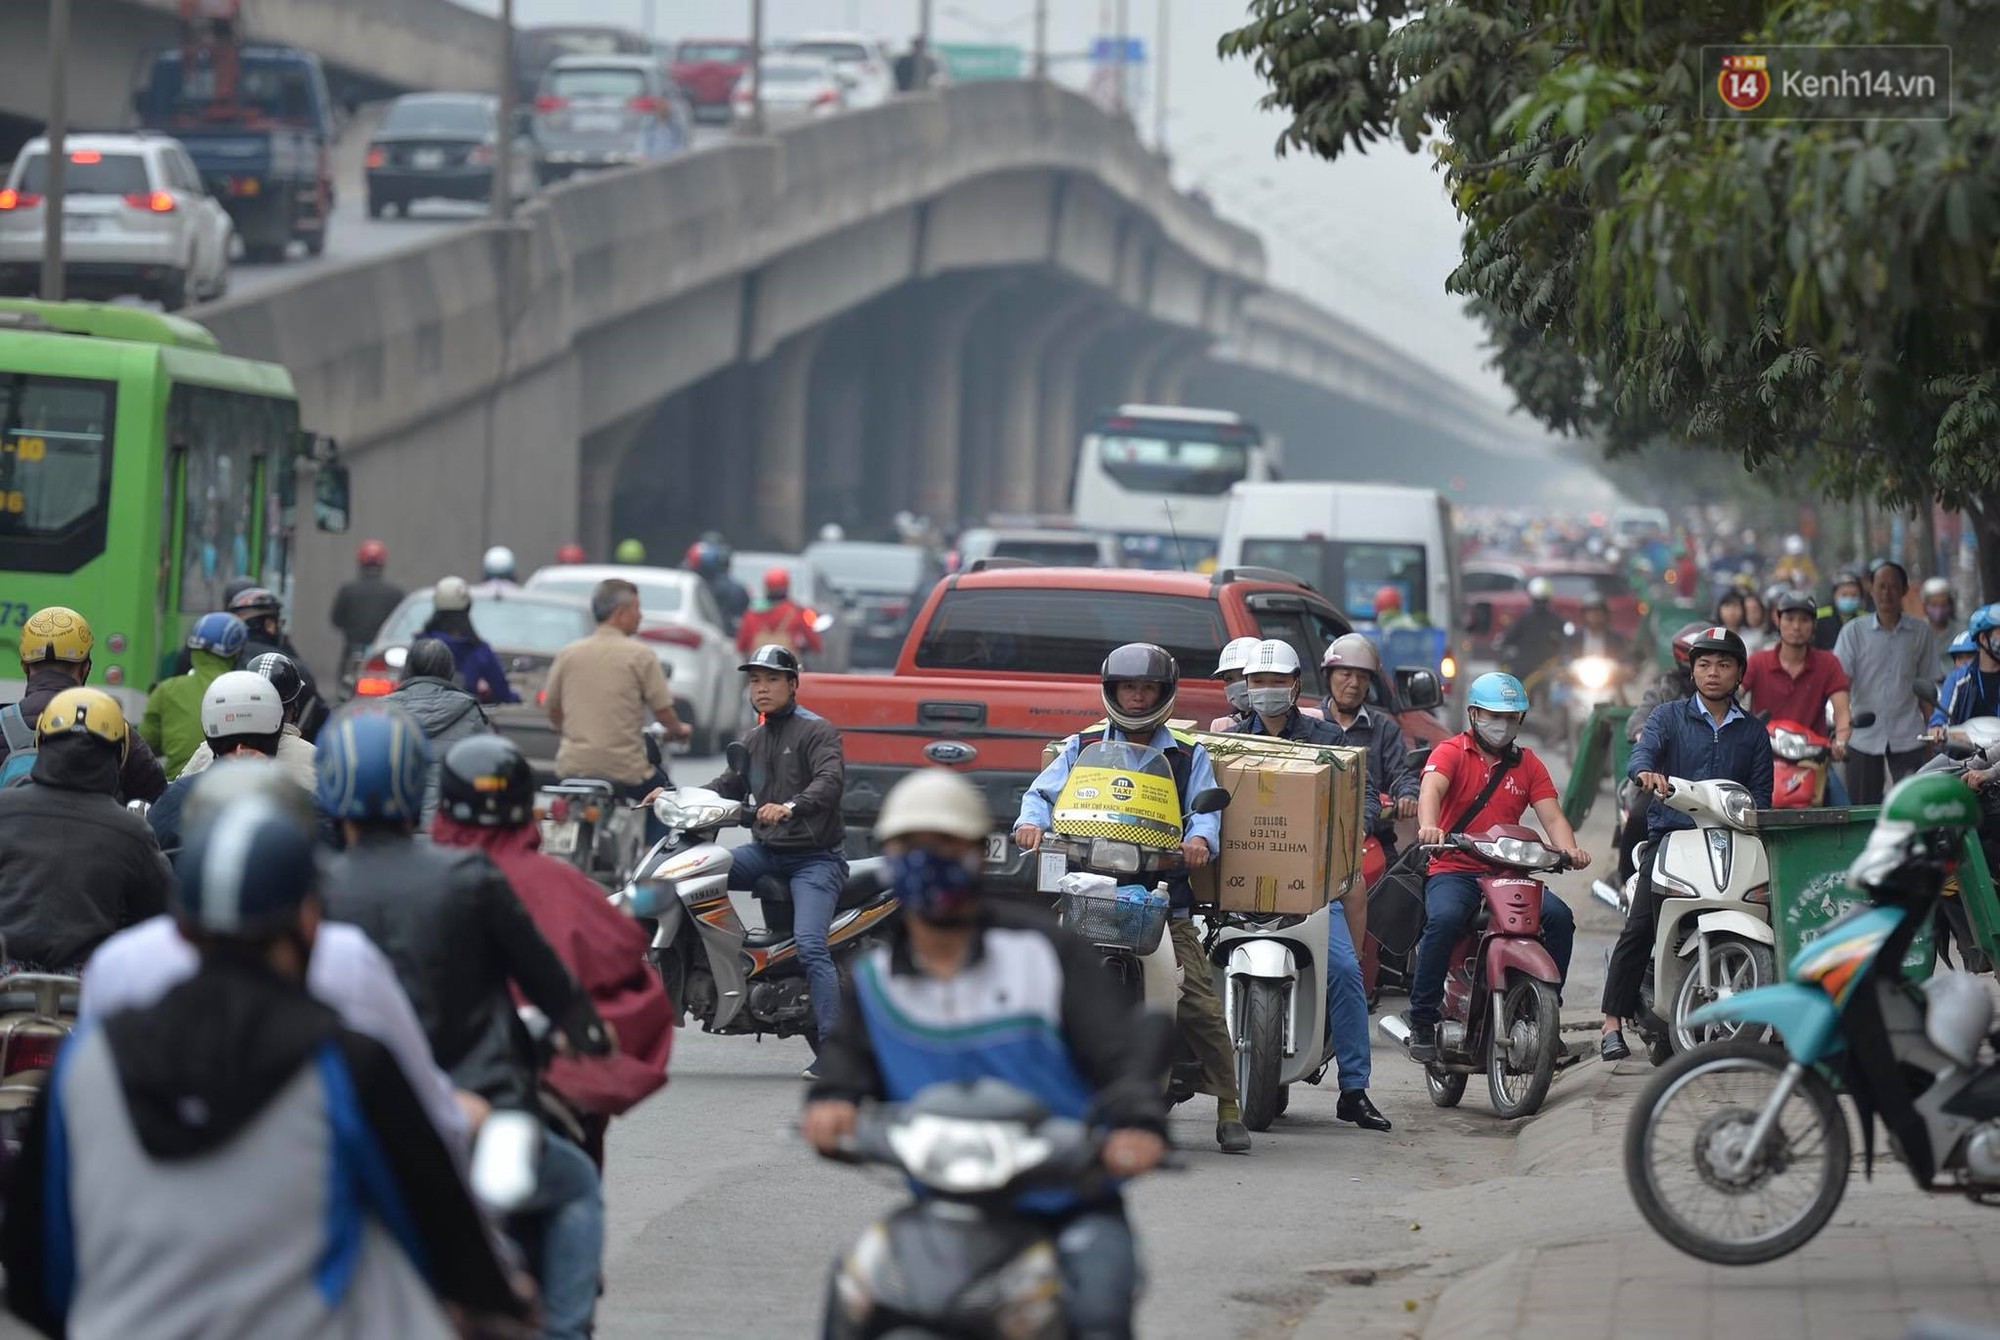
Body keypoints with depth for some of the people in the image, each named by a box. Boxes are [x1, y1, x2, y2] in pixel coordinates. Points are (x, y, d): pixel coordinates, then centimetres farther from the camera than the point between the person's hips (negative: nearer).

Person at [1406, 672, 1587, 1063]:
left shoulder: (1527, 764, 15)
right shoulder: (1451, 752, 2)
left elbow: (1551, 815, 3)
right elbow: (1431, 789, -19)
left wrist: (1569, 849, -20)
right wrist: (1428, 827, -42)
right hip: (1453, 871, -4)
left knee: (1559, 917, -22)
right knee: (1444, 918, -34)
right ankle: (1422, 1021, -23)